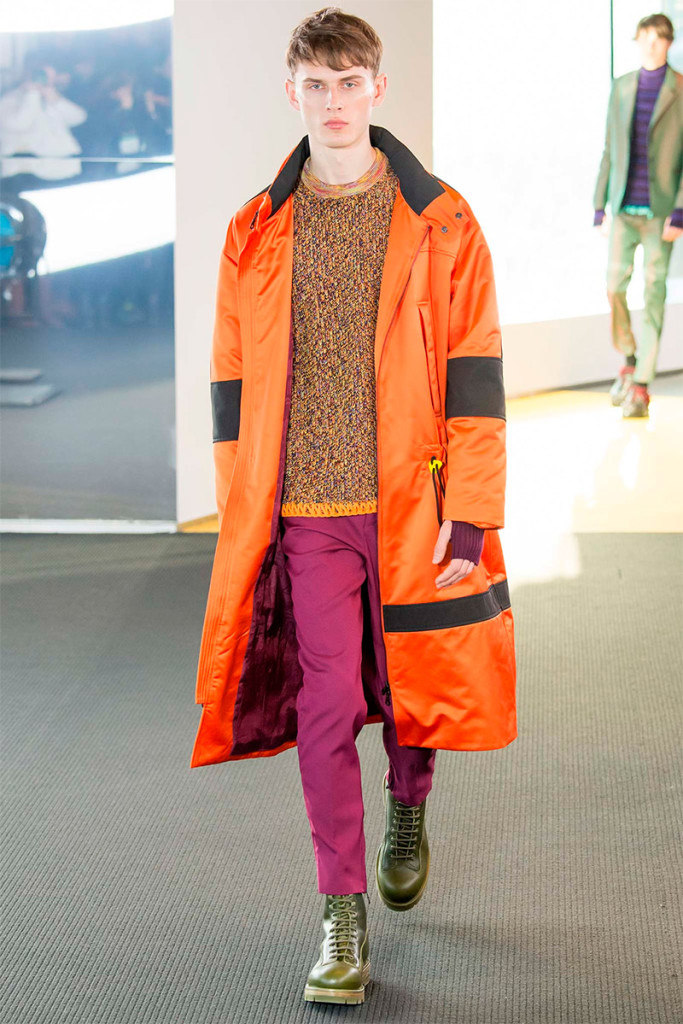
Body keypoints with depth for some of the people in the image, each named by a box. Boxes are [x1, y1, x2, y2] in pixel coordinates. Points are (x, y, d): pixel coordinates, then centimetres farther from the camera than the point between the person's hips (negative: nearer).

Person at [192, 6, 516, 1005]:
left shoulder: (440, 227, 0)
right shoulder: (257, 235, 5)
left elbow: (473, 374, -2)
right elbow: (235, 384, 9)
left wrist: (472, 512, -8)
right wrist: (240, 519, 5)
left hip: (414, 506, 0)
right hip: (307, 511, 0)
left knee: (411, 686, 13)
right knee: (326, 704, -4)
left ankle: (408, 807, 46)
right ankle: (343, 916, 6)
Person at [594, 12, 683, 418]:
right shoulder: (621, 88, 11)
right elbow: (610, 151, 13)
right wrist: (599, 205, 7)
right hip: (624, 208, 3)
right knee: (615, 286, -4)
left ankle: (641, 387, -2)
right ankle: (630, 358, 21)